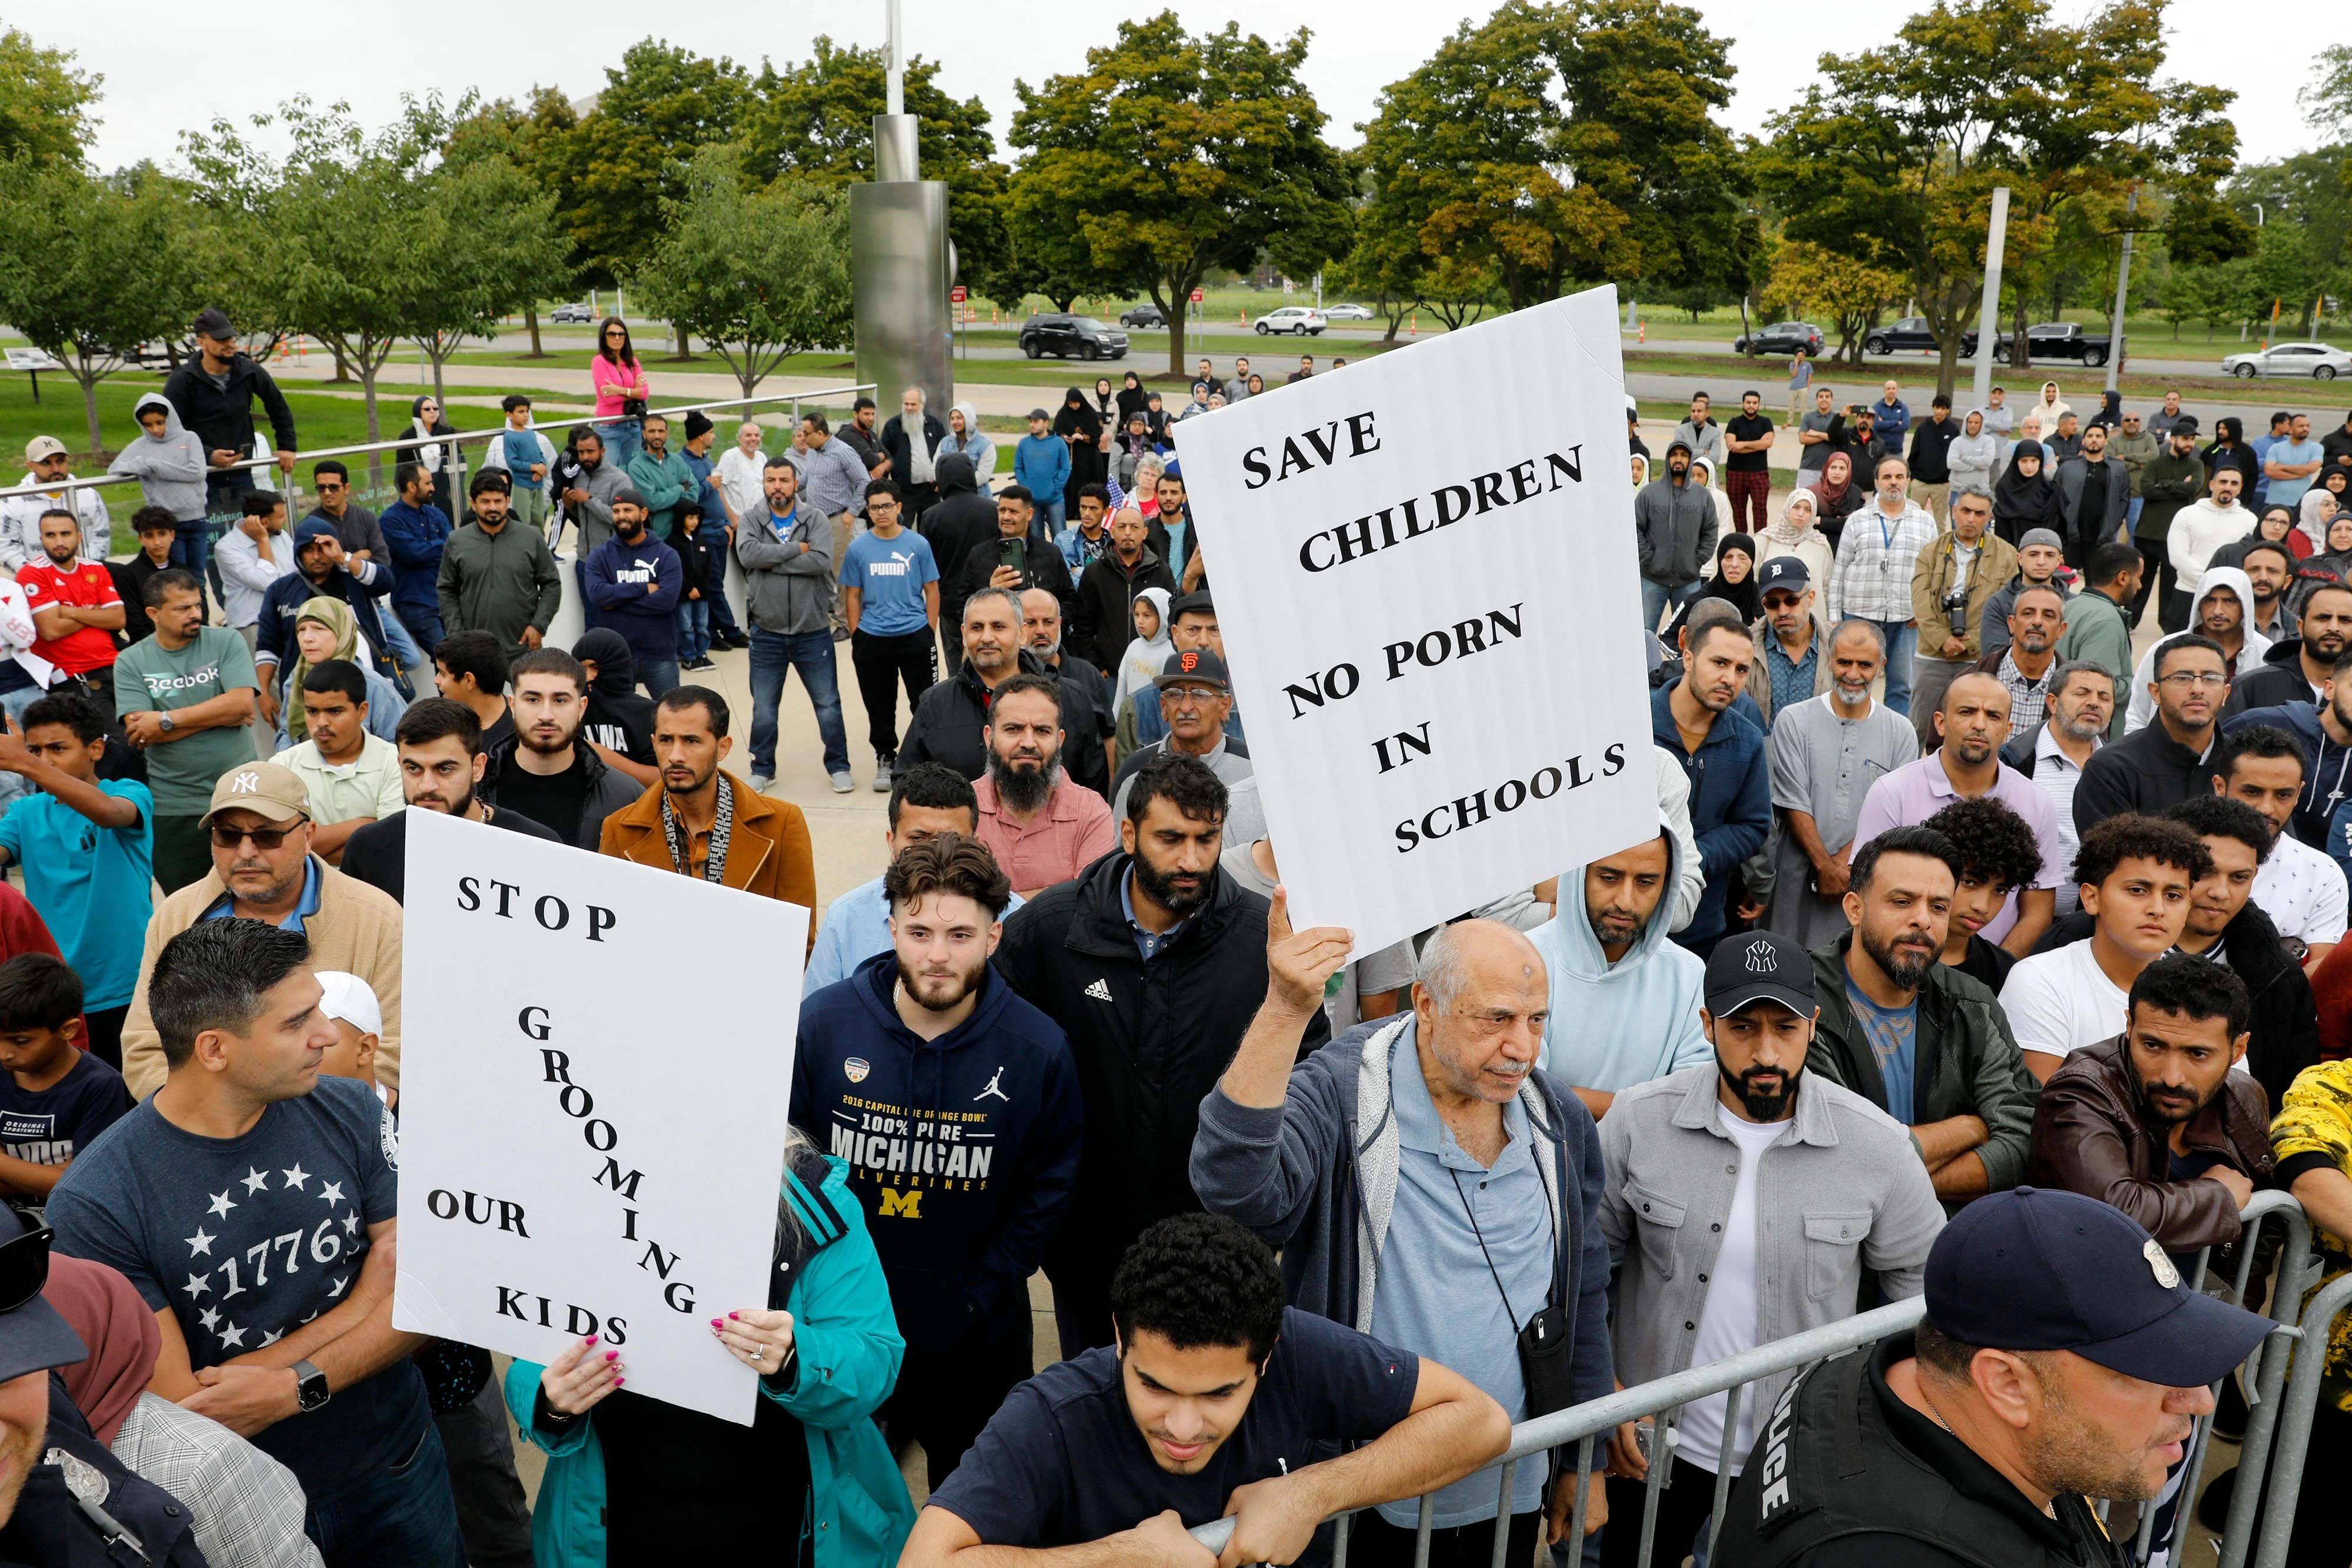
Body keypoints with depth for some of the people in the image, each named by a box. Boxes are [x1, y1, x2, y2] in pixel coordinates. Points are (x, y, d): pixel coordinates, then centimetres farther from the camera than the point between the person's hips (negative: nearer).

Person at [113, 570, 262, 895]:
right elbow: (138, 734, -11)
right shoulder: (131, 662, 1)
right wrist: (220, 715, -11)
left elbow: (242, 701, -14)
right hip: (173, 808, 1)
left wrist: (167, 720, -13)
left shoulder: (226, 642, 1)